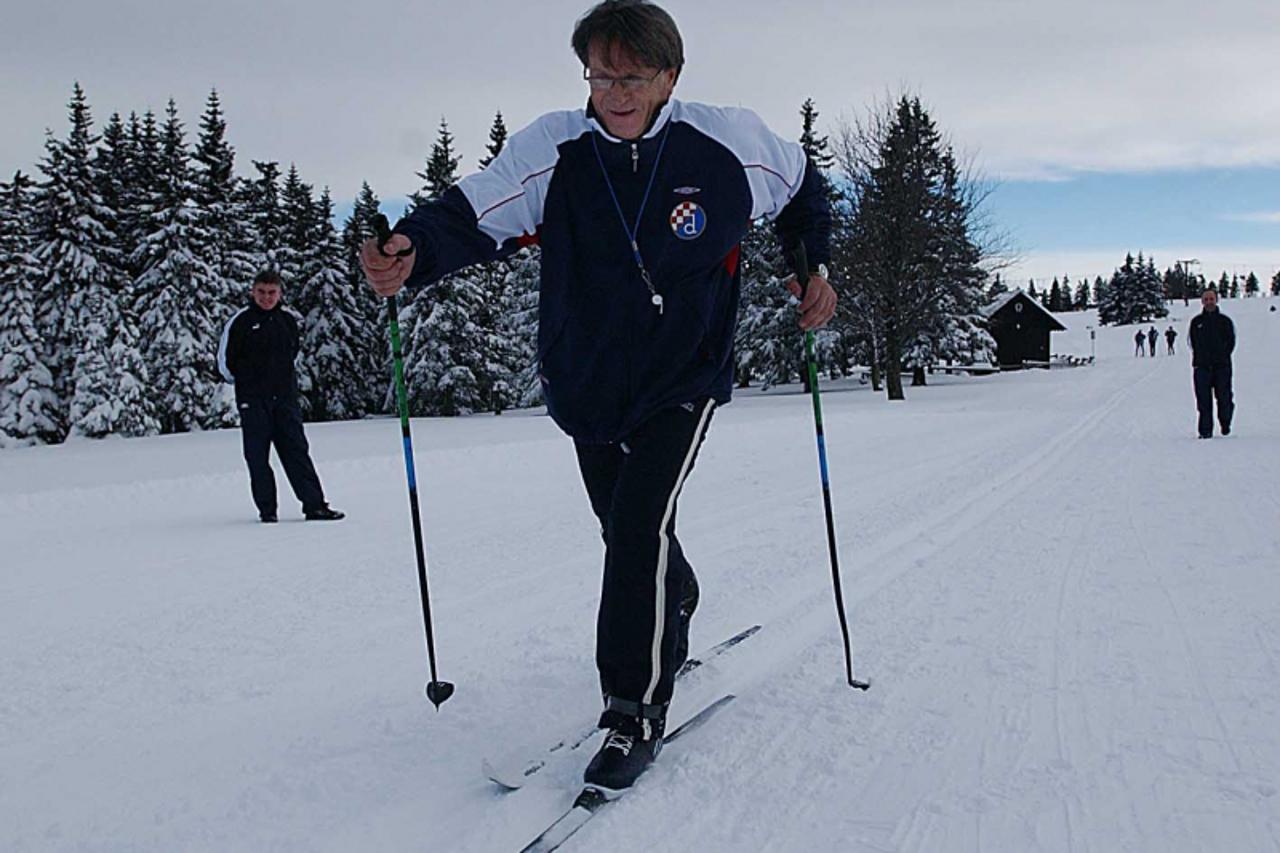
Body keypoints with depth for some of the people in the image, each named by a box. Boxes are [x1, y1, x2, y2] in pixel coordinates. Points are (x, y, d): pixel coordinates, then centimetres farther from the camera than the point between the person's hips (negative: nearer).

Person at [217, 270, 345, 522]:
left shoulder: (287, 320, 9)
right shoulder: (241, 321, -3)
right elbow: (225, 358, 3)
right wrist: (244, 379, 12)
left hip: (285, 397, 3)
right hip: (253, 400, -3)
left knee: (297, 450, 2)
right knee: (258, 457, 0)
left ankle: (315, 505, 2)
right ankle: (267, 510, 8)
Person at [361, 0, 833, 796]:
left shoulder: (729, 145, -9)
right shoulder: (552, 150, -10)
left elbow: (801, 184, 10)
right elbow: (475, 212, -22)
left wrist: (816, 266, 0)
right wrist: (416, 247, -42)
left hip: (684, 382, -3)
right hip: (587, 389, 3)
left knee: (641, 526, -20)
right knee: (627, 533, 19)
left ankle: (638, 708, -4)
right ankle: (675, 613, 52)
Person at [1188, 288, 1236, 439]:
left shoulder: (1225, 321, 7)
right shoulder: (1196, 322, 9)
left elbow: (1231, 342, 8)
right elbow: (1192, 343, 10)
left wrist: (1222, 357, -1)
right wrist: (1199, 360, 1)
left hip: (1222, 366, 0)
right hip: (1202, 367, 1)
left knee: (1224, 398, 0)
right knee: (1204, 401, -1)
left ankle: (1225, 423, 24)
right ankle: (1205, 431, 2)